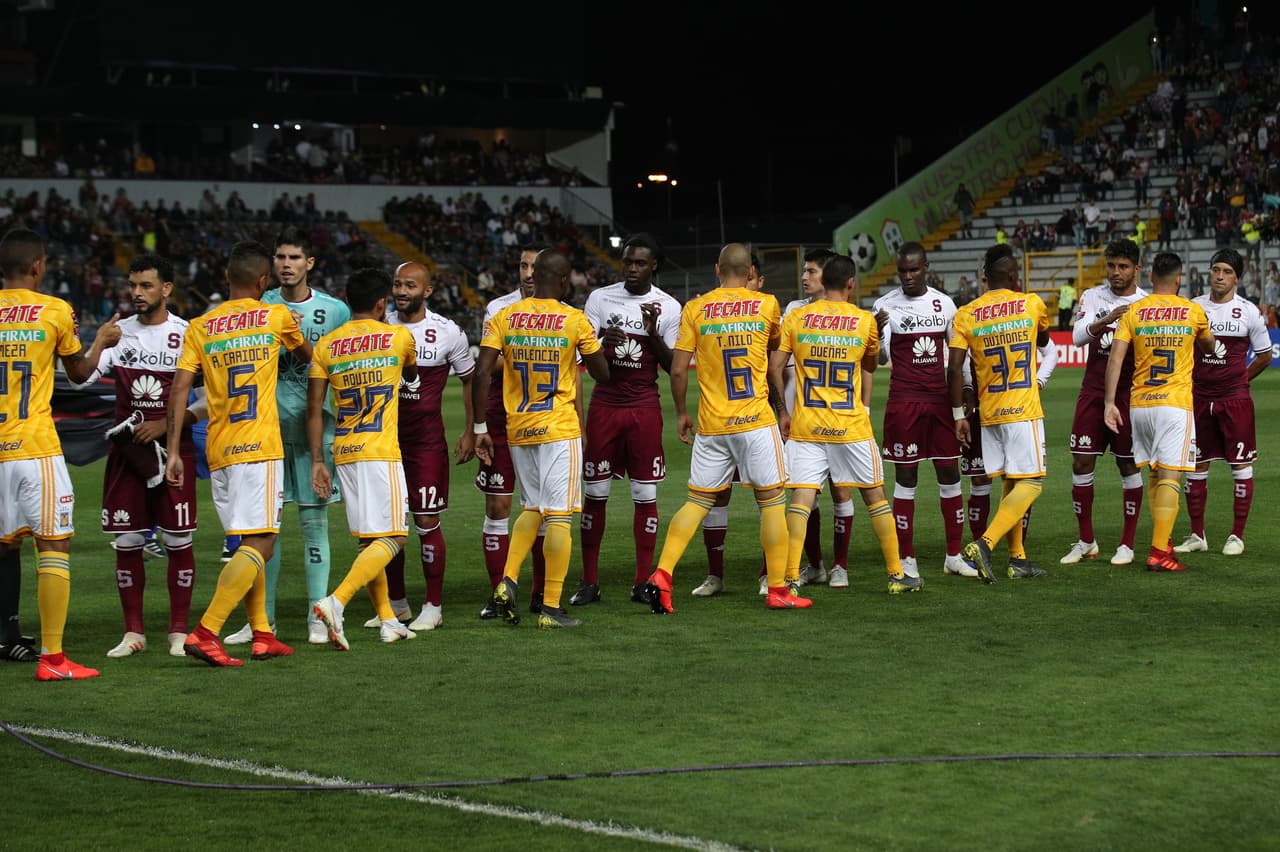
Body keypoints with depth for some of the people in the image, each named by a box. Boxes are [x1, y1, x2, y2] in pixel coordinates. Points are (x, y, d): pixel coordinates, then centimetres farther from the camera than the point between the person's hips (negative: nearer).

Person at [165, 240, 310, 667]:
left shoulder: (199, 328, 7)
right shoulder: (278, 317, 3)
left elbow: (180, 387, -2)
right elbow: (307, 356, 23)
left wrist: (173, 451, -1)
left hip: (219, 453, 5)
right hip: (260, 448, -5)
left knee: (251, 542, 17)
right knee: (259, 544, -8)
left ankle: (262, 635, 17)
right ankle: (205, 632, -20)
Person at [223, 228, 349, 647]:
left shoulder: (334, 311, 2)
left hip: (315, 429, -1)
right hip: (266, 427, 2)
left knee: (314, 522, 1)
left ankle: (318, 618, 6)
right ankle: (263, 619, 10)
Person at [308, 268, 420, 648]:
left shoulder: (326, 345, 7)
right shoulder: (399, 337, 0)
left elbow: (314, 409, 3)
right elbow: (412, 376, 23)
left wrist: (317, 460, 8)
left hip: (343, 453, 5)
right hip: (381, 453, -5)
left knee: (368, 539, 13)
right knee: (391, 538, -5)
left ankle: (387, 620, 16)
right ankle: (336, 602, -23)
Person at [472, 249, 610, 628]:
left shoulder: (503, 318, 1)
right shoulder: (575, 320, -6)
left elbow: (482, 374, -5)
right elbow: (603, 375, 4)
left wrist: (480, 427, 2)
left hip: (517, 428, 4)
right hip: (560, 428, -4)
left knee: (533, 508, 20)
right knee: (559, 517, -1)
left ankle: (507, 582, 4)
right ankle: (551, 607, -1)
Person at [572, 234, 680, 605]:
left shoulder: (667, 307, 0)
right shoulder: (600, 298, 2)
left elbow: (673, 365, 0)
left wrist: (652, 333, -16)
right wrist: (603, 342, -22)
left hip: (645, 407, 0)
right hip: (604, 405, 1)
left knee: (645, 495, 0)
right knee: (595, 493, 1)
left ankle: (643, 581, 7)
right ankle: (589, 582, 7)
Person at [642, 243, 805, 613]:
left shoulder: (695, 309, 1)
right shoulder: (766, 304, 0)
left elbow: (678, 370, 0)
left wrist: (681, 412, 12)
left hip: (711, 425, 2)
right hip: (756, 420, -2)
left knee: (697, 501, 9)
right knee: (772, 500, 6)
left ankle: (661, 575, -4)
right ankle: (777, 590, 7)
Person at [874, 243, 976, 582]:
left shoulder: (944, 303, 7)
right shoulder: (886, 305, -3)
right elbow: (880, 357, -7)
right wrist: (875, 333, -27)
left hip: (940, 398, 3)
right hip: (904, 400, -3)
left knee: (950, 472, 4)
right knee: (906, 476, -1)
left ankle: (954, 556, 12)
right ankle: (906, 559, 4)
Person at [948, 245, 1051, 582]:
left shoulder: (966, 314, 1)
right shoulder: (1032, 304, -1)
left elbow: (955, 368, -5)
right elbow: (1044, 340, 20)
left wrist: (958, 415, 2)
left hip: (989, 413, 4)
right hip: (1023, 410, -4)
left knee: (1011, 484, 14)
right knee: (1030, 483, -4)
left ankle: (1017, 558, 14)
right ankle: (985, 543, -21)